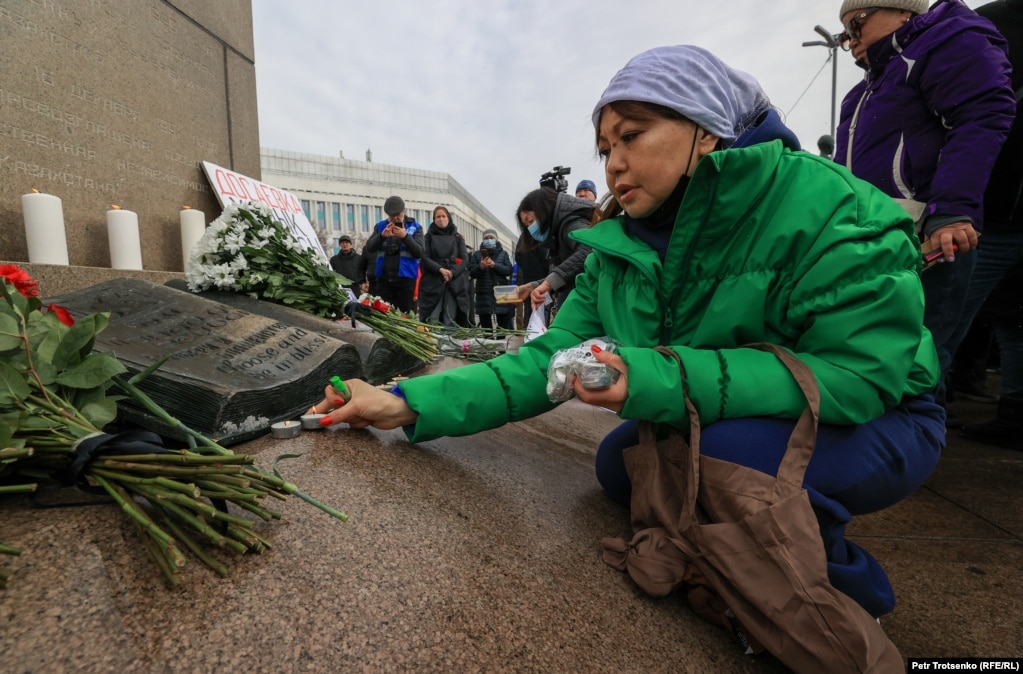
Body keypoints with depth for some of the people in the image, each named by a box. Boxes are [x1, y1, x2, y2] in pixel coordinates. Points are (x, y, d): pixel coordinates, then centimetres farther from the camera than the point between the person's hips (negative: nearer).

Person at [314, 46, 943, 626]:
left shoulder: (830, 212, -23)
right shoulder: (619, 250, -6)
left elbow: (860, 374, -28)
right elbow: (551, 358, -11)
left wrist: (663, 380, -39)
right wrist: (409, 405, -17)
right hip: (714, 426, 5)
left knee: (734, 449, -32)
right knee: (619, 462, -13)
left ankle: (834, 580, 0)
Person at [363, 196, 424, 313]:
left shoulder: (415, 227, 5)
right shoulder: (380, 226, 12)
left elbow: (419, 253, -4)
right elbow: (369, 248, 2)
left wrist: (405, 236, -17)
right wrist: (382, 235, -16)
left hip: (406, 278, -2)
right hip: (384, 278, 2)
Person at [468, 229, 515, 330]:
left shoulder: (503, 254, 12)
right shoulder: (477, 254, 11)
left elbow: (509, 270, -1)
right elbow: (471, 273, 4)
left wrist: (495, 265, -14)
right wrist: (480, 267, -15)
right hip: (484, 295, 0)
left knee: (505, 327, 0)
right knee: (485, 326, 3)